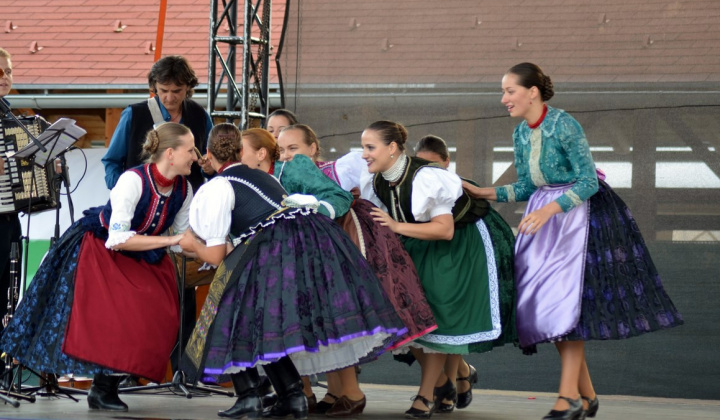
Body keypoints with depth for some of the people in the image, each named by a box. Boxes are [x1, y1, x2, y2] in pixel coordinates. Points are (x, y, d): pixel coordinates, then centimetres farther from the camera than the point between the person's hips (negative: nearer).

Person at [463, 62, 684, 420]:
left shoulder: (564, 125, -18)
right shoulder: (520, 134, 5)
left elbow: (588, 182, -19)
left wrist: (549, 210, -28)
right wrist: (483, 193, 1)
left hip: (580, 212, -7)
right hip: (545, 218, 8)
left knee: (566, 300, -14)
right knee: (545, 301, 2)